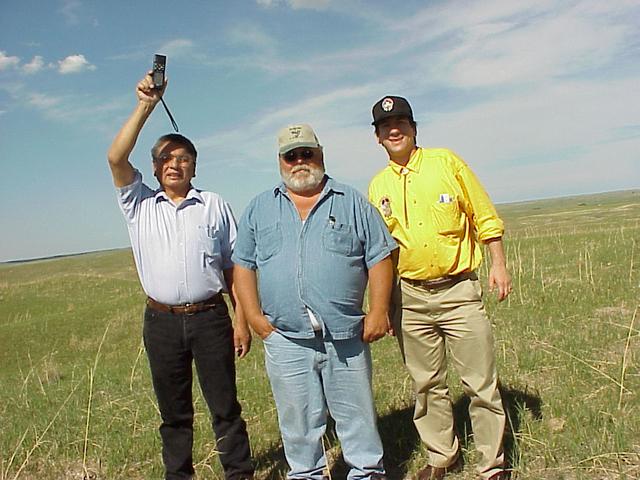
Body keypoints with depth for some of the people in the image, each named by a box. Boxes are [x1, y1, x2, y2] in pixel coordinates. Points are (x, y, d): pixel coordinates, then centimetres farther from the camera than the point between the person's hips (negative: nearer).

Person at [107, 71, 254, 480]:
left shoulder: (214, 205, 6)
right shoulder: (139, 204, 8)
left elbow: (234, 267, 4)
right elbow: (116, 159, -8)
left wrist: (242, 319, -1)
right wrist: (146, 106, -11)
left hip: (210, 317, -1)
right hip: (162, 322, 2)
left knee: (225, 406, 7)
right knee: (174, 412, 14)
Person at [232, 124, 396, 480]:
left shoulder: (353, 203, 7)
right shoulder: (259, 209, 10)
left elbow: (380, 257, 4)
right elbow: (243, 265, 9)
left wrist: (378, 310, -5)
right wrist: (255, 317, -1)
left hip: (347, 338, -1)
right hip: (285, 341, 1)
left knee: (357, 415, 11)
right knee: (298, 422, 13)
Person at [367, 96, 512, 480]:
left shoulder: (446, 162, 0)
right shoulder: (377, 186, 7)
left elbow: (484, 216, 3)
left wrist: (499, 264, -3)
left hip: (459, 290, -2)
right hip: (410, 297, 3)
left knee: (481, 383, 2)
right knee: (428, 384, 13)